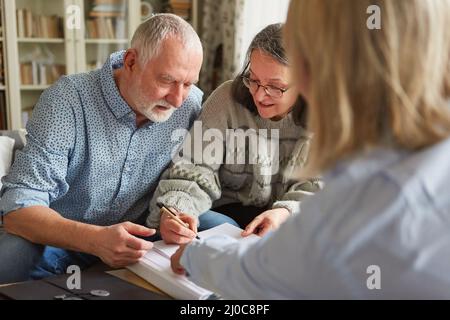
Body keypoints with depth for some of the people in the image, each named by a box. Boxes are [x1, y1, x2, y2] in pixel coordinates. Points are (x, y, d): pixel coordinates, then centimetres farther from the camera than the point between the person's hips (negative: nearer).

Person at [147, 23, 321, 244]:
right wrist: (173, 211, -32)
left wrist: (287, 212, -28)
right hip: (228, 212, 0)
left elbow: (320, 188, -6)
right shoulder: (227, 99, -8)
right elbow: (194, 169, -12)